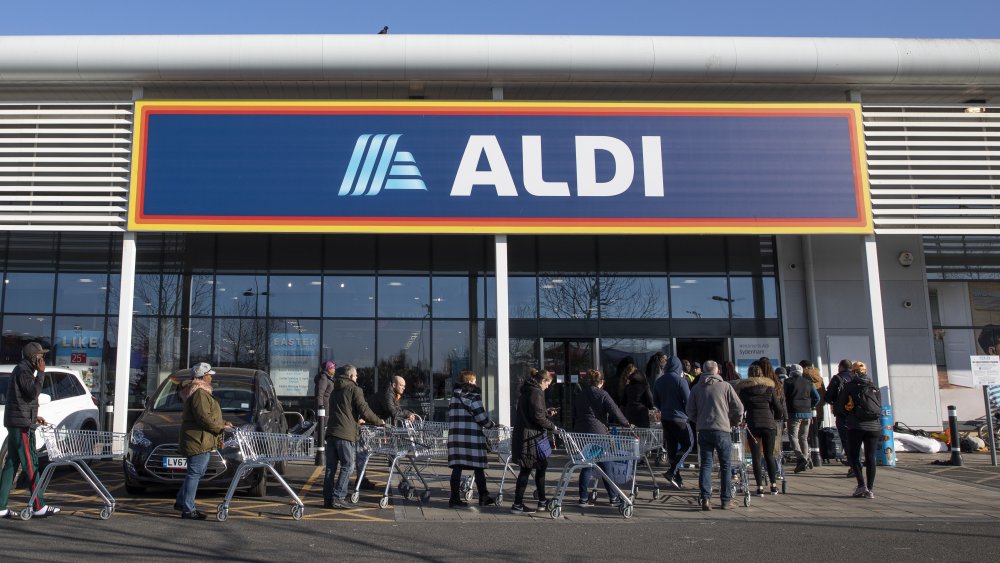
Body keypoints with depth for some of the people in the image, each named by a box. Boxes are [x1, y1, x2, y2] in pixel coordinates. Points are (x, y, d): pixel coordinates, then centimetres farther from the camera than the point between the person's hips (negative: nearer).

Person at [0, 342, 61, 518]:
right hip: (22, 424, -10)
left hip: (16, 424, 10)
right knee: (30, 465, -8)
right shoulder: (23, 371, -11)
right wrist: (41, 373, -16)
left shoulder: (22, 370, 19)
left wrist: (34, 416, 20)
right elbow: (33, 393, -20)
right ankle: (39, 506, -6)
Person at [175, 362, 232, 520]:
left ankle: (181, 502, 26)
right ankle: (188, 510, -4)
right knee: (195, 473, -7)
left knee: (196, 474, 17)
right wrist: (221, 426, -12)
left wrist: (218, 439, 24)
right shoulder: (199, 393, -14)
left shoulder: (202, 392, 22)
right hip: (198, 441, -11)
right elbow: (204, 418, -22)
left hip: (204, 442, 11)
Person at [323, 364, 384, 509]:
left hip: (331, 432, 7)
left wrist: (357, 420, 43)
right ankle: (337, 498, -7)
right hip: (345, 433, -7)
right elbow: (364, 410, -8)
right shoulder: (354, 389, -1)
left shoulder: (335, 390, 23)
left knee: (330, 467, 8)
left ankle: (327, 499, 9)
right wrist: (379, 422, 6)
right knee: (347, 466, -2)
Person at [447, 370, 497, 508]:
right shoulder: (472, 395, -6)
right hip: (472, 437, -6)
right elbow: (481, 416, -7)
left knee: (457, 467, 4)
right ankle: (484, 498, 14)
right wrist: (491, 424, 9)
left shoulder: (454, 396, 15)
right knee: (478, 468, 5)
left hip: (455, 435, 6)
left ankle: (455, 499, 2)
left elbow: (451, 416, 17)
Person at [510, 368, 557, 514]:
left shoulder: (526, 391, 17)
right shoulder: (536, 392, -14)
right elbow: (537, 416, -19)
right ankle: (517, 504, 0)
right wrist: (552, 426, -7)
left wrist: (547, 412, 21)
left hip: (522, 435, 10)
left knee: (541, 466, 16)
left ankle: (542, 501, 23)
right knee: (526, 469, -4)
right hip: (531, 437, -10)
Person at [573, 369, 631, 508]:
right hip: (598, 434, -5)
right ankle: (613, 498, 9)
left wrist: (575, 432, 21)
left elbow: (574, 416, 16)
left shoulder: (578, 395, 13)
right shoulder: (602, 394, -4)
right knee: (605, 467, 4)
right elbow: (615, 412, -8)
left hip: (581, 434, 5)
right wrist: (627, 423, 6)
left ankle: (583, 498, 5)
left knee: (586, 466, 9)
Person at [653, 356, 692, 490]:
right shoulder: (681, 380, -12)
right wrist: (688, 413, 3)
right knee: (687, 444, 5)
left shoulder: (659, 381, 7)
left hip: (665, 418, 6)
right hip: (679, 418, -6)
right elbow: (688, 400, -12)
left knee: (671, 448, 11)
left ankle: (677, 479, 14)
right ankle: (672, 471, -10)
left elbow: (655, 401, 14)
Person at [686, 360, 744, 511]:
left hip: (703, 430, 2)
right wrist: (734, 422, 14)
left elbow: (690, 411, 8)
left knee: (705, 465, 5)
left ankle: (705, 499, -3)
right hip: (722, 430, -2)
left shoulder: (696, 388, 7)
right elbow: (739, 408, -2)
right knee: (725, 466, 8)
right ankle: (726, 500, 11)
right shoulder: (725, 386, 0)